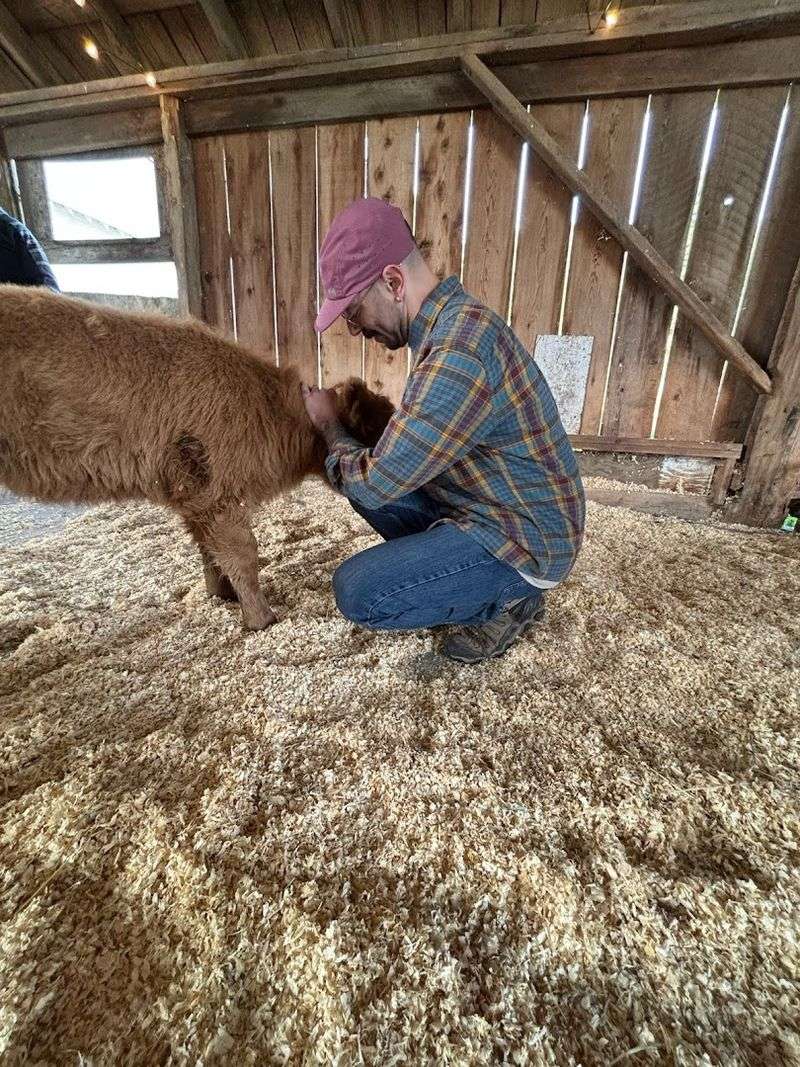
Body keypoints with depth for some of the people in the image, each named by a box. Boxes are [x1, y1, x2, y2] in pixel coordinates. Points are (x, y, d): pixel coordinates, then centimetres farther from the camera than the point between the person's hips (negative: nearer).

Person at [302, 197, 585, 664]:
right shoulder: (455, 317, 4)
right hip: (489, 508, 9)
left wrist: (330, 424, -5)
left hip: (526, 541, -9)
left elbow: (372, 482, -23)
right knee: (364, 481, 9)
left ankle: (508, 599, 3)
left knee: (356, 591, -15)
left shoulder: (457, 353, -29)